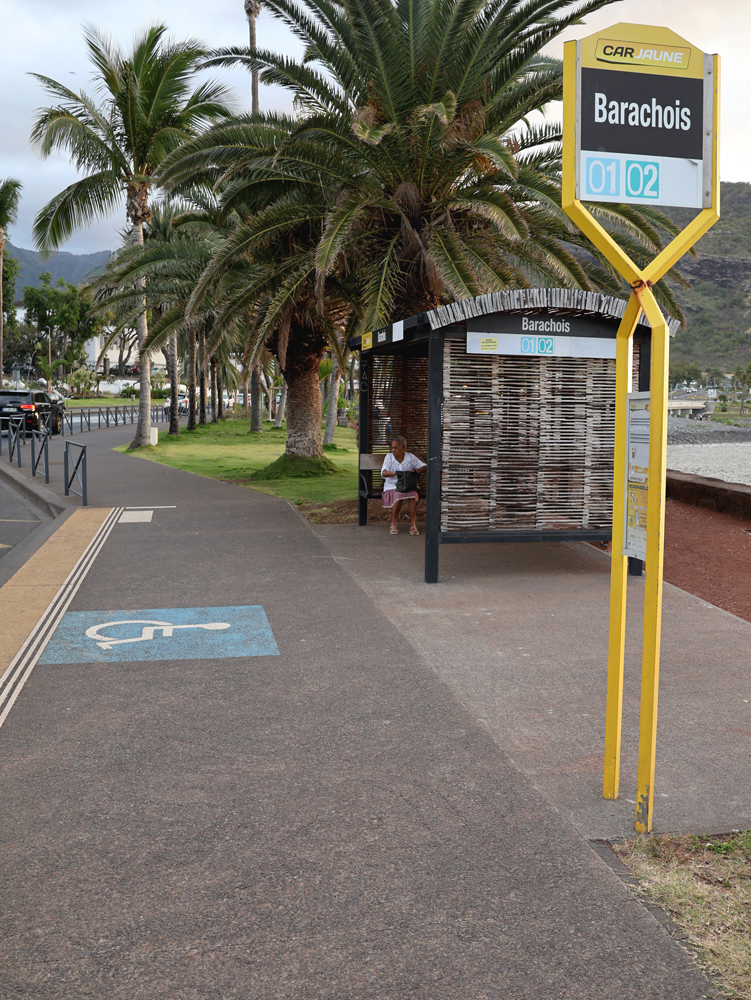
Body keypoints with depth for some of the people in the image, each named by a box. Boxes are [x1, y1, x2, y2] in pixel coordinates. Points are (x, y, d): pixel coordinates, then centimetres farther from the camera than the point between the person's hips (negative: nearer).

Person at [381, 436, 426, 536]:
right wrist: (396, 473, -24)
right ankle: (393, 524, -18)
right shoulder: (389, 457, 2)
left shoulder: (410, 457, 7)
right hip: (392, 486, -1)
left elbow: (423, 466, 11)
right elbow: (383, 473, -11)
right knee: (398, 497, -35)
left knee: (413, 495, -32)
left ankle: (412, 524, -22)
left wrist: (416, 471, -9)